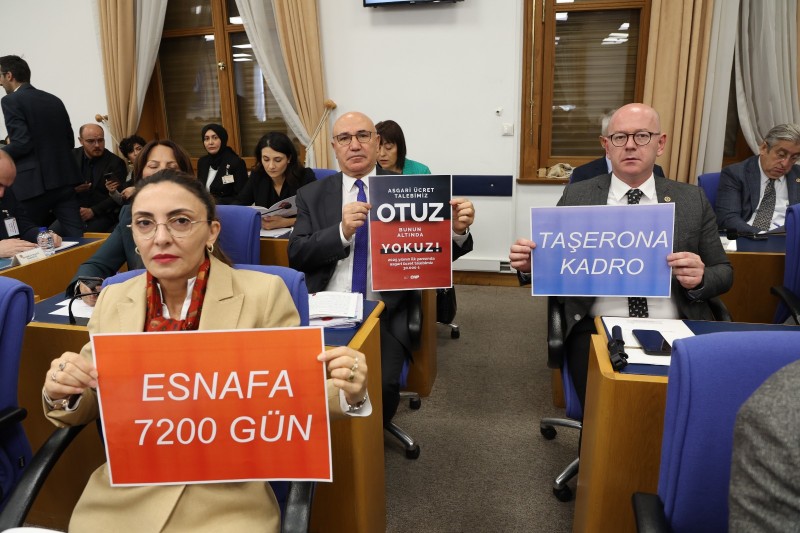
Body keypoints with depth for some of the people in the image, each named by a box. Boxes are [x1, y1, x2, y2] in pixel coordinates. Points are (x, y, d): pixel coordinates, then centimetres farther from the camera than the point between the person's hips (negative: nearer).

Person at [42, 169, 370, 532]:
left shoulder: (264, 294, -11)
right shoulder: (113, 300, 1)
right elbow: (86, 410, 10)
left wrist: (346, 394, -25)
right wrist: (62, 392, -11)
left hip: (228, 502, -2)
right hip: (120, 498, 3)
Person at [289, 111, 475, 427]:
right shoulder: (312, 195, 11)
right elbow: (296, 255, 1)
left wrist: (457, 230, -19)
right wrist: (342, 231, -17)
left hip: (385, 313, -1)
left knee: (382, 384, -24)